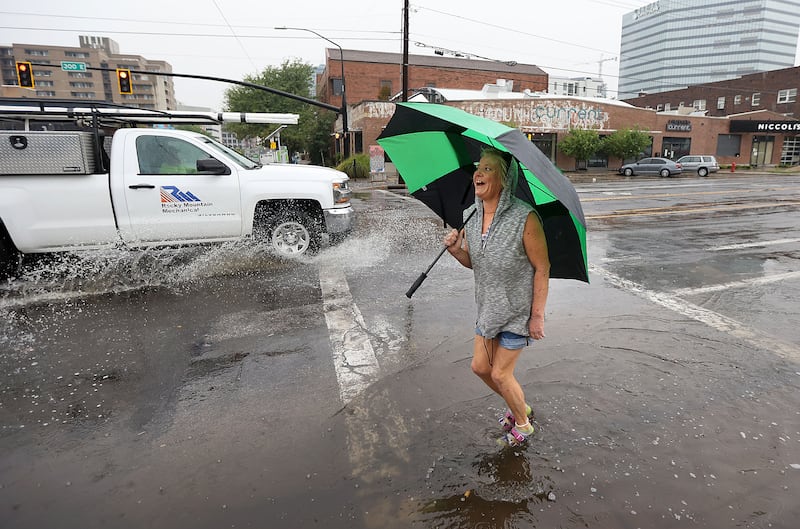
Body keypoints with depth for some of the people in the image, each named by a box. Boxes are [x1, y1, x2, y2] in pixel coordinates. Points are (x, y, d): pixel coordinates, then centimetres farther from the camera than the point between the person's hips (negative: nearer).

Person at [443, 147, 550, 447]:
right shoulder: (470, 215, -4)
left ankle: (523, 424, 35)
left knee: (500, 374, 4)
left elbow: (542, 269, -18)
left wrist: (537, 315, -17)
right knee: (480, 367, 15)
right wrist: (456, 250, -14)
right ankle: (520, 407, 43)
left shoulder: (524, 218, -24)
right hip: (488, 307, 7)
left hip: (518, 311, -7)